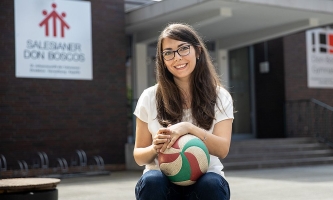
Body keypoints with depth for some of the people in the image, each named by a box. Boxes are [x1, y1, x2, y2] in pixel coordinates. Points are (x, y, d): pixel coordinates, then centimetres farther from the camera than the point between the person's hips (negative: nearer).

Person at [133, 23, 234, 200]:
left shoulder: (219, 97, 2)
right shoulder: (150, 97, 2)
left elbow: (222, 149, -10)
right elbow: (139, 156, 4)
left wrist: (189, 129, -27)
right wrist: (155, 148, -20)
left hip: (203, 180, 0)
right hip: (163, 182, 0)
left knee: (211, 184, -33)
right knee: (152, 181, -33)